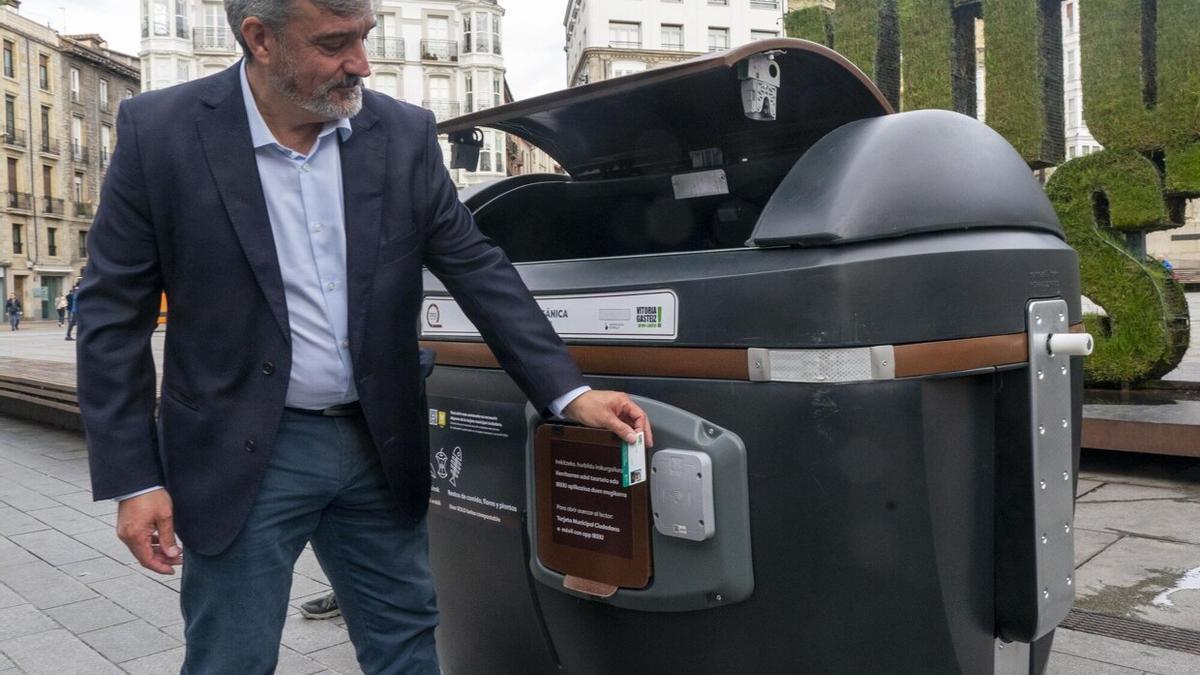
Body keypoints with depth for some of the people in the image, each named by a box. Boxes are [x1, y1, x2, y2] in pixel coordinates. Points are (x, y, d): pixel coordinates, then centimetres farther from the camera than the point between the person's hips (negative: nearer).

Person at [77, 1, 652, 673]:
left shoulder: (405, 133, -2)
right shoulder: (160, 133, -8)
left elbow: (479, 267, 0)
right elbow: (113, 314, -4)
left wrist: (569, 392, -6)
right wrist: (134, 479, -7)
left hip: (381, 445, 3)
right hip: (246, 455, -2)